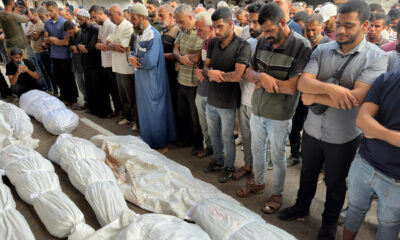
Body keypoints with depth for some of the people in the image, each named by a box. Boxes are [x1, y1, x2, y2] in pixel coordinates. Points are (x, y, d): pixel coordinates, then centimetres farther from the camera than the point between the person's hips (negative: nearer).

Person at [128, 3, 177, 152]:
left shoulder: (153, 35, -19)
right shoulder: (140, 35, 10)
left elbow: (150, 61, -27)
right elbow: (134, 52, 16)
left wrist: (135, 61, -10)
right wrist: (131, 58, -8)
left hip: (152, 81, -9)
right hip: (142, 79, 9)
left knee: (154, 113, 2)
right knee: (144, 111, 18)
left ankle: (160, 145, 18)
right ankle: (148, 141, 34)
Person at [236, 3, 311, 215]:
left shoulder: (302, 47, -19)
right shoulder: (263, 42, 0)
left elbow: (291, 87, -24)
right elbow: (249, 72, 4)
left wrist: (263, 80, -14)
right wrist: (262, 76, -19)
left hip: (279, 116, -6)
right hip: (257, 110, 6)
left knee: (277, 158, 12)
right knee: (257, 150, 22)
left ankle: (277, 194, 36)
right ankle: (258, 183, 46)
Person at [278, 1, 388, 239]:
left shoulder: (376, 57, -14)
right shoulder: (322, 50, -3)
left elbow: (356, 98, -25)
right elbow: (303, 82, -13)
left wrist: (314, 97, -18)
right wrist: (329, 88, -31)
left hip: (344, 136, -3)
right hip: (312, 129, 3)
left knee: (335, 182, 18)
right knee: (308, 173, 23)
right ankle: (302, 206, 49)